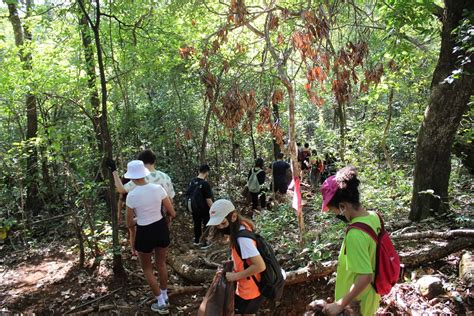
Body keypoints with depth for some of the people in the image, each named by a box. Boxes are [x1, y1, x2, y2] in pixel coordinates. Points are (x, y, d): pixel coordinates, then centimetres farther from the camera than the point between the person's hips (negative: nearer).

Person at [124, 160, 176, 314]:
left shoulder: (132, 195, -18)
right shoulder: (158, 188, -11)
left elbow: (129, 223, -6)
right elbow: (172, 213, -4)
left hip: (145, 233, -4)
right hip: (161, 228, 4)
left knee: (147, 269, 19)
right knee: (161, 264, 25)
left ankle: (161, 303, 24)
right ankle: (165, 297, 41)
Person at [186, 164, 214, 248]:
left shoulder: (192, 182, 0)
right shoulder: (205, 183, -21)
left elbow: (188, 195, 9)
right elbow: (208, 199, -22)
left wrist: (190, 207, 20)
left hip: (194, 208, 6)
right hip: (204, 209, -6)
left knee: (197, 224, 19)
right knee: (206, 225, 9)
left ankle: (196, 241, 31)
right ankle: (204, 243, 15)